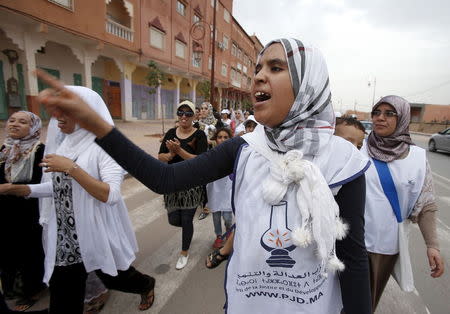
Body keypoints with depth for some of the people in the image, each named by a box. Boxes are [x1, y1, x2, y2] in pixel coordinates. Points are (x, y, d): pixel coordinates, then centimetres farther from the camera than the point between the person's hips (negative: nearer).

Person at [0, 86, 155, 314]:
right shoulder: (64, 143, 4)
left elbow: (111, 195, -26)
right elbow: (60, 186, 11)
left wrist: (72, 168, -29)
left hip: (97, 233, -5)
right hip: (64, 237, 6)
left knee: (113, 278, 20)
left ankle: (147, 285, 50)